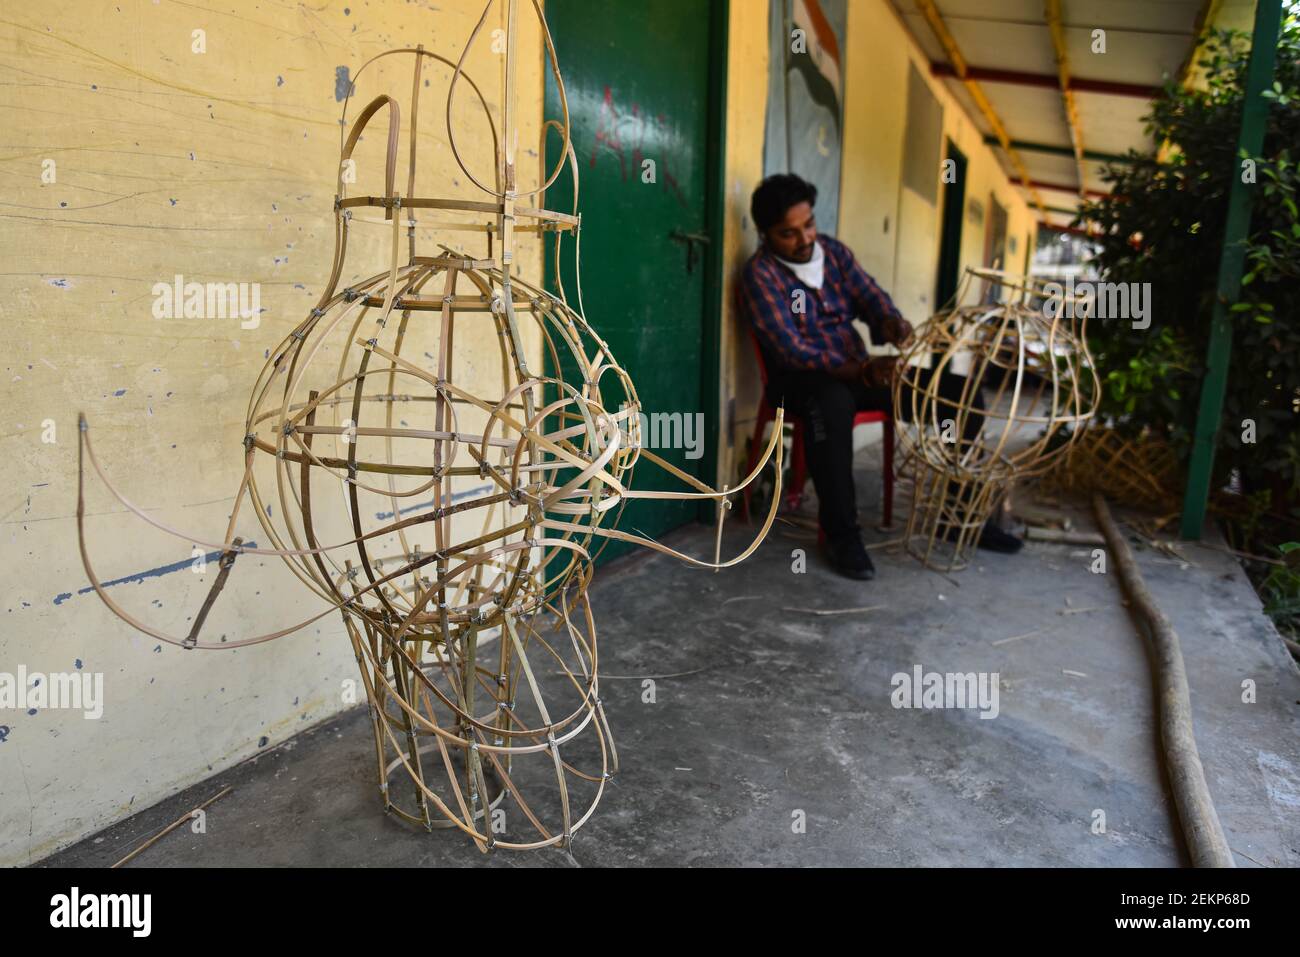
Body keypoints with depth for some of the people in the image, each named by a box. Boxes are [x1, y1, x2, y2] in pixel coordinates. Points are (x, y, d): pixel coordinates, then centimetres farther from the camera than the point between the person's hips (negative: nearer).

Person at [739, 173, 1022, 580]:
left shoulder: (833, 250, 8)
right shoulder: (760, 273, -13)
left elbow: (869, 295, 1)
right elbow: (792, 352, -22)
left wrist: (891, 322, -24)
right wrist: (863, 371, -33)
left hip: (857, 370, 7)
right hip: (801, 380, -6)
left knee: (963, 395, -5)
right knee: (832, 401, -44)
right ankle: (841, 532, -29)